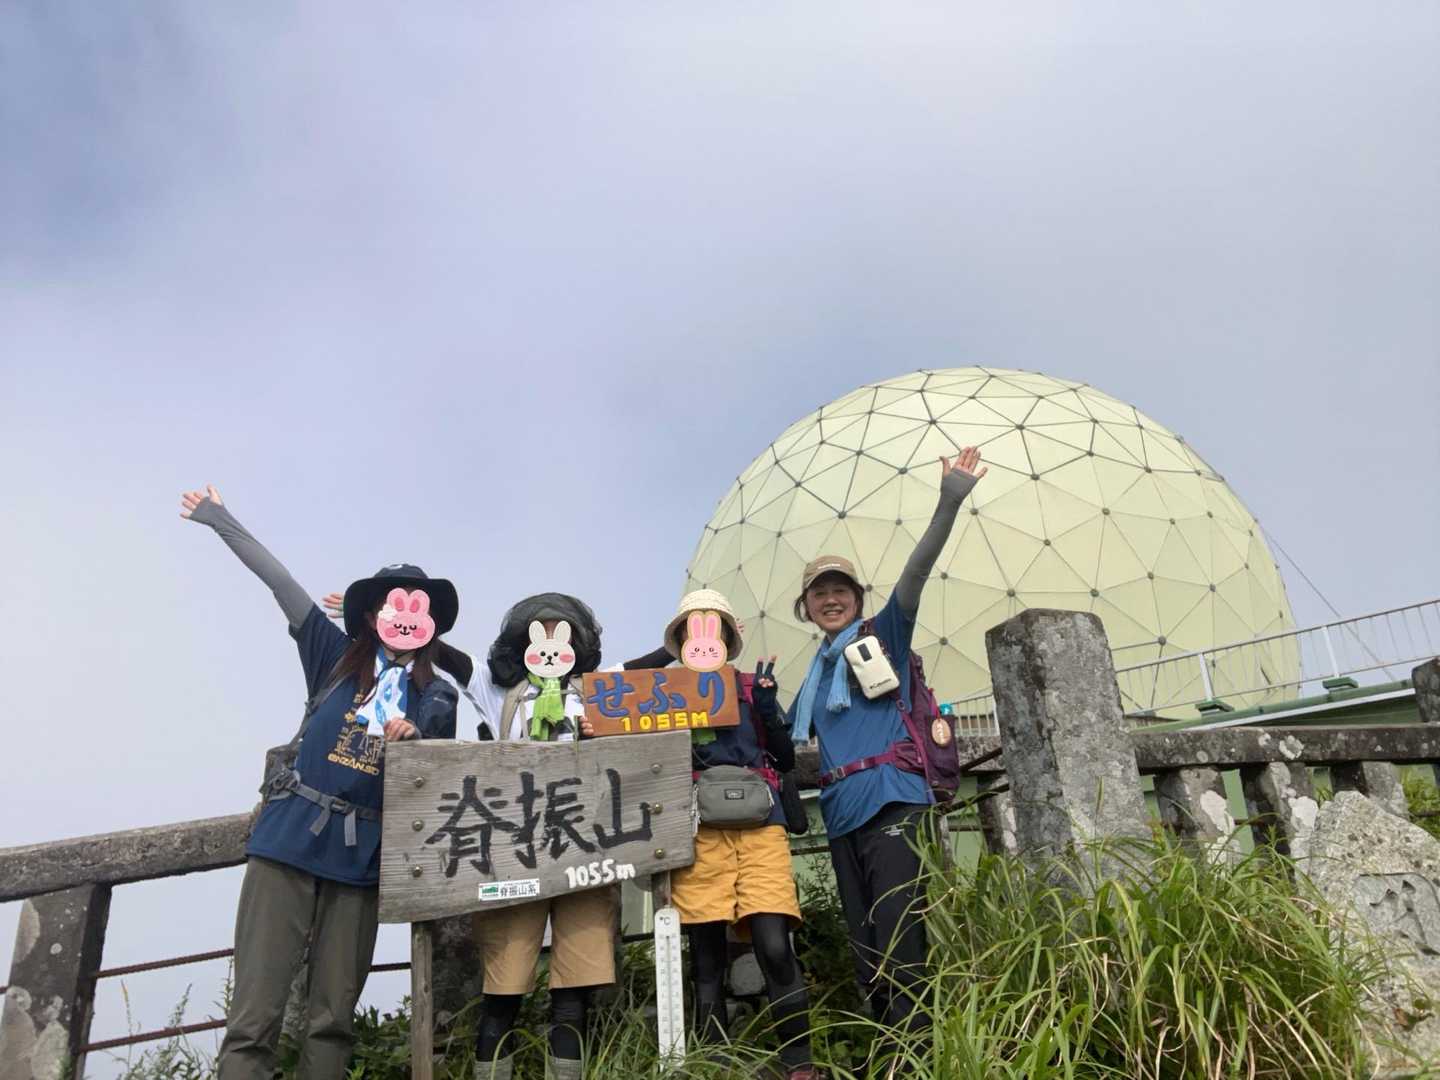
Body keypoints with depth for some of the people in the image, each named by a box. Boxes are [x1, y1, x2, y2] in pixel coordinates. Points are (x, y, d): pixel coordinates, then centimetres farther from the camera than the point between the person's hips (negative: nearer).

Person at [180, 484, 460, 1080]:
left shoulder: (439, 698, 12)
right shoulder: (337, 657, 10)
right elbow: (283, 584, 8)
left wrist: (415, 741, -6)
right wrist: (223, 523, 9)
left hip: (363, 855, 1)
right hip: (291, 836, -1)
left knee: (332, 1019, 4)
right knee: (254, 1013, -6)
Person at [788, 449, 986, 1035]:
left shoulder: (883, 635, 5)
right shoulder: (815, 675, 22)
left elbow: (913, 575, -10)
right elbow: (785, 739, 30)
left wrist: (948, 505, -21)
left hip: (890, 802, -7)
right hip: (842, 815, 7)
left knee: (899, 945, -12)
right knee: (866, 954, 8)